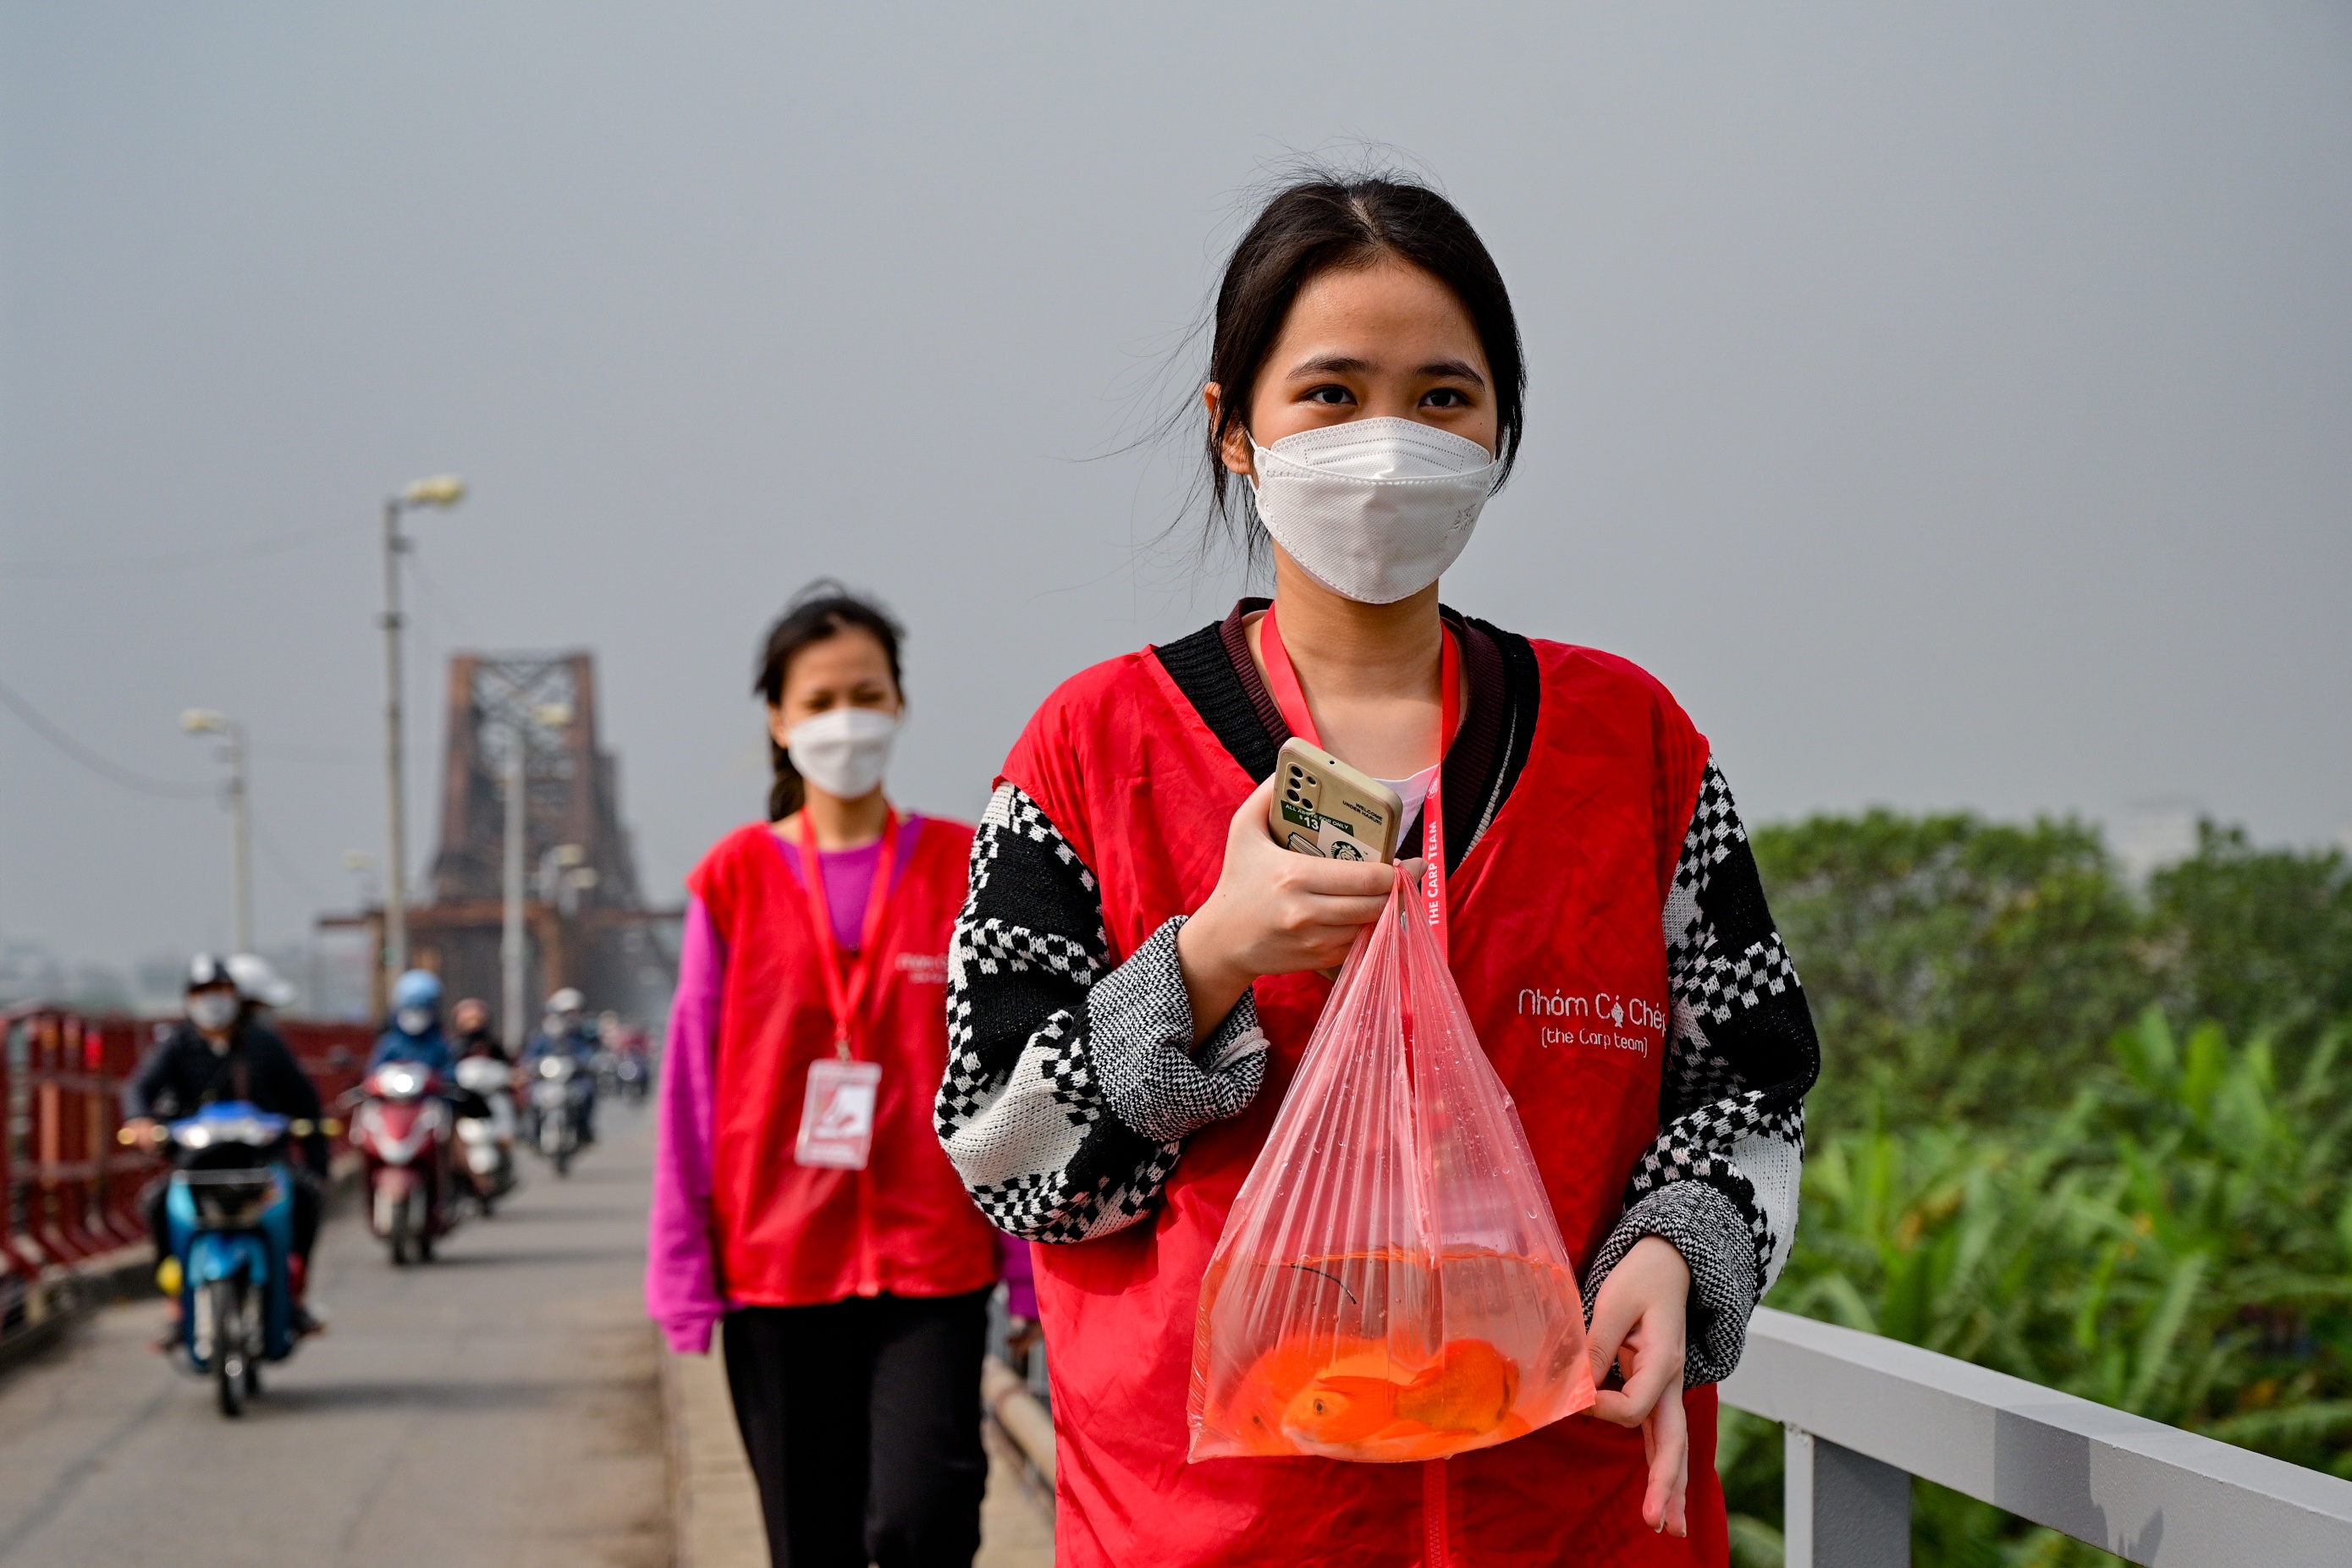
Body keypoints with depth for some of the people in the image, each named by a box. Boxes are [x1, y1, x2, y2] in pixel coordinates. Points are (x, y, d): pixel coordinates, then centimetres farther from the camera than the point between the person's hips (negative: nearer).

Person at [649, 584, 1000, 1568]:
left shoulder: (966, 869, 3)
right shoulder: (736, 878, 3)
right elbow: (693, 1083, 5)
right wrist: (683, 1268, 2)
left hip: (932, 1259, -1)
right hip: (775, 1264, 1)